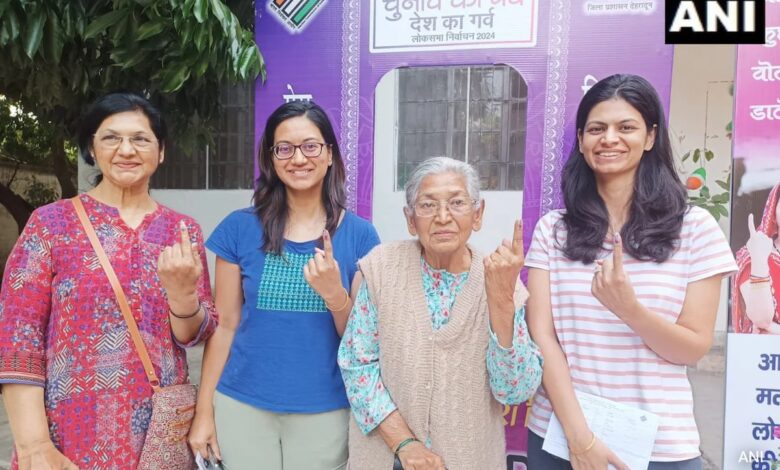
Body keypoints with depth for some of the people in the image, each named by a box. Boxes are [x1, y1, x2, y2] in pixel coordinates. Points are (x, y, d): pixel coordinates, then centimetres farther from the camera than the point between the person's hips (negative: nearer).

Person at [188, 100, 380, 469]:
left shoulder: (359, 235, -4)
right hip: (243, 407, 1)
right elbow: (225, 325, 2)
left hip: (325, 411, 0)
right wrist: (204, 410, 1)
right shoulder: (240, 228, -3)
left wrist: (335, 294, -20)